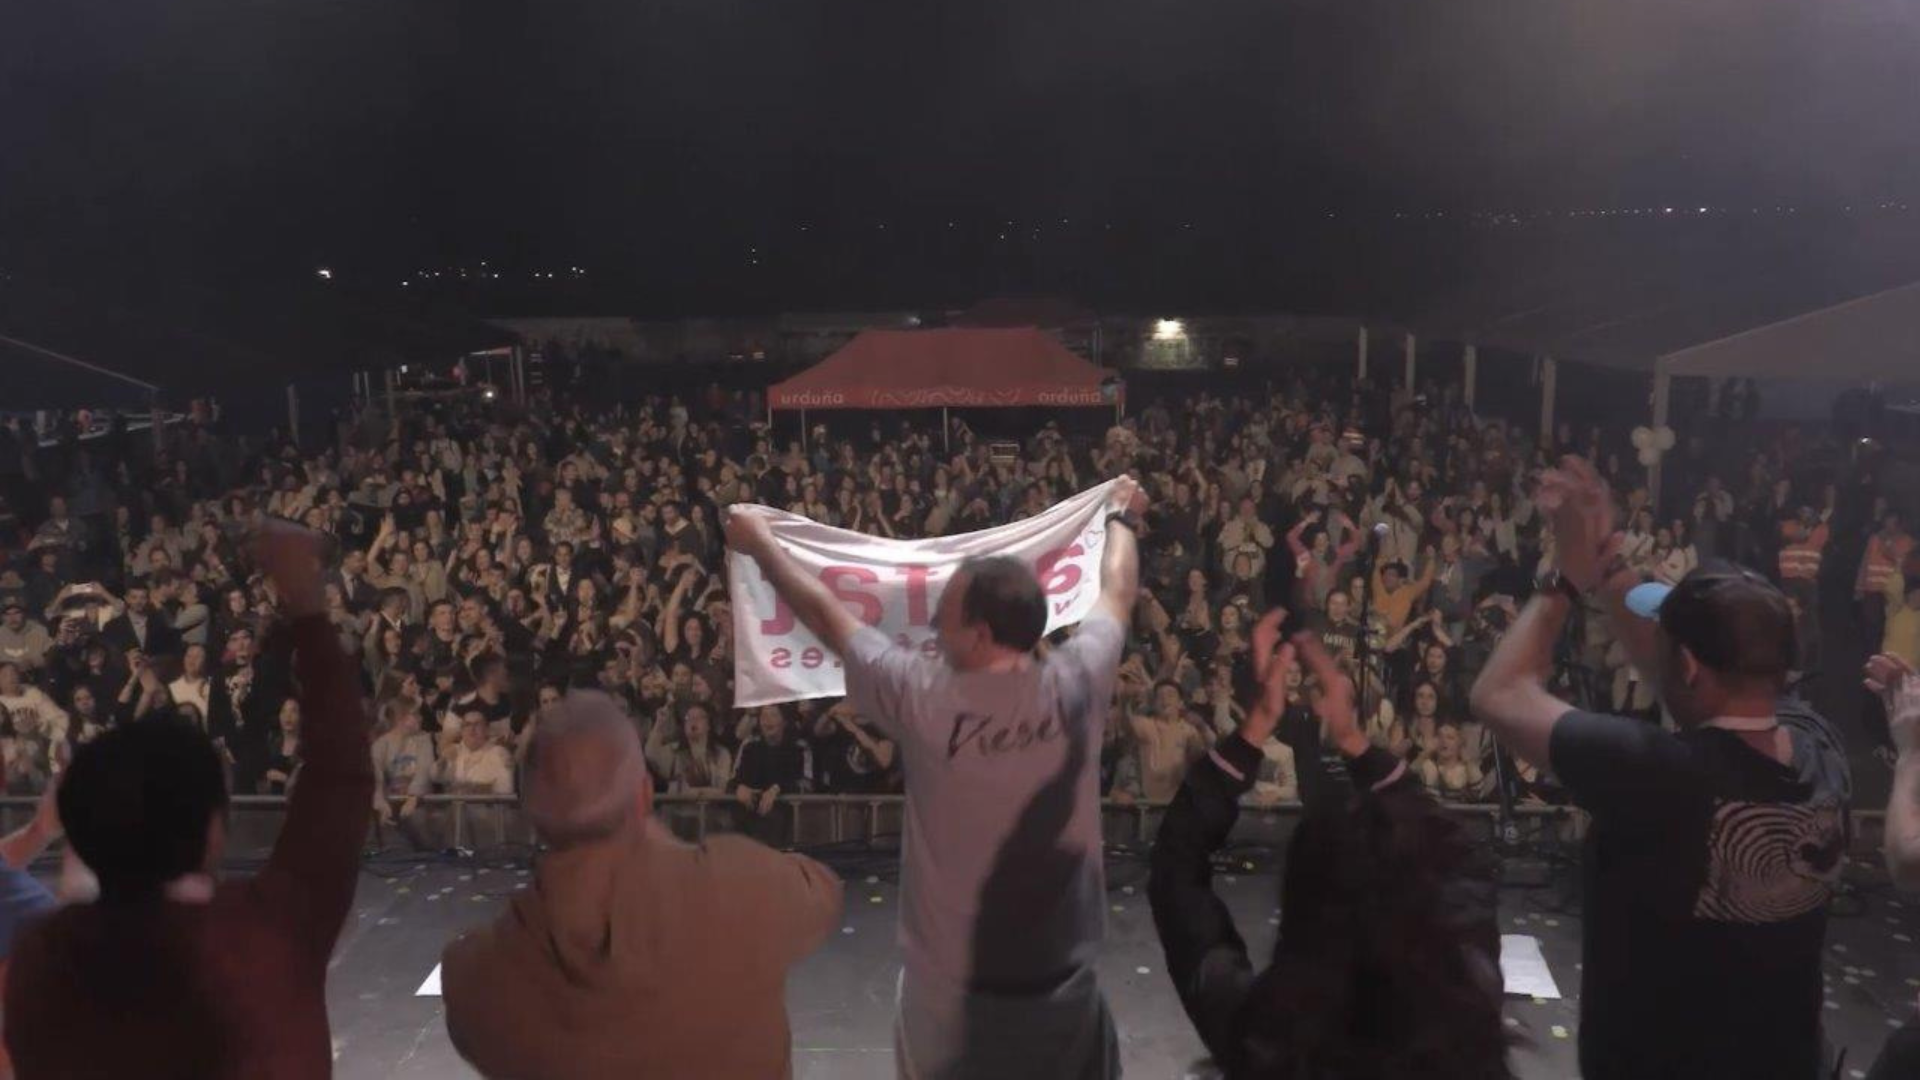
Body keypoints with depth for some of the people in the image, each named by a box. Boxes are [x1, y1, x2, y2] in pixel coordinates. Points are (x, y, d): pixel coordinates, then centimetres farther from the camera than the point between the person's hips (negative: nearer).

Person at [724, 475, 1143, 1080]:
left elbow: (826, 615, -5)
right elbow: (1118, 595, 7)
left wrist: (761, 544, 10)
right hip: (1064, 977, 2)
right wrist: (1122, 518, 26)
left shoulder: (926, 701, -20)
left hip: (952, 984, -1)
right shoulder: (1076, 686, -14)